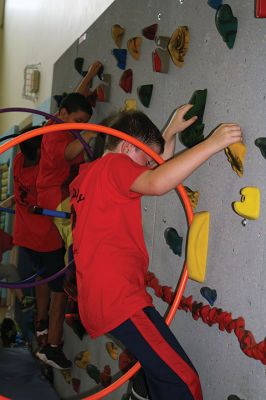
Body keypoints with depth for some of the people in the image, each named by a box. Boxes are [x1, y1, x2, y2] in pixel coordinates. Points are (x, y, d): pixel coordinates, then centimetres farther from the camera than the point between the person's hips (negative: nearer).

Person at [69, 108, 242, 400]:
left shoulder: (85, 175, 23)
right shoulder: (114, 164, -4)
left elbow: (158, 171, 32)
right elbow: (157, 183, -27)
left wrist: (172, 131, 30)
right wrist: (212, 143, -24)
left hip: (94, 299, 10)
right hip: (118, 297, -10)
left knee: (161, 373, 17)